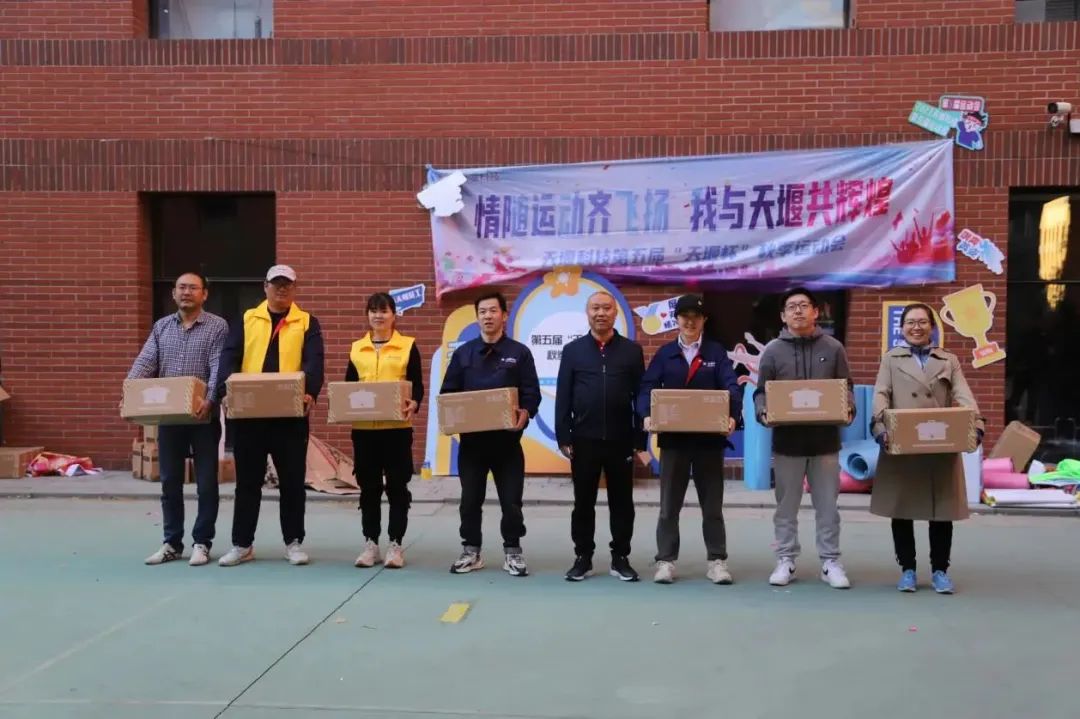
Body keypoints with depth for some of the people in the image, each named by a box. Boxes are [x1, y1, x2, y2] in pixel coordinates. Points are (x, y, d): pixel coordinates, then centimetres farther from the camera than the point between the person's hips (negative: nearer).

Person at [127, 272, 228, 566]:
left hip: (204, 417, -4)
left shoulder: (217, 326, -2)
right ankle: (171, 543, 20)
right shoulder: (161, 326, 11)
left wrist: (210, 399, -28)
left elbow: (219, 368, -13)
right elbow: (145, 362, 2)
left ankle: (201, 542, 14)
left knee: (206, 483, 3)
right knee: (170, 482, 10)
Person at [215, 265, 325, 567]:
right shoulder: (247, 320, 10)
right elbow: (230, 357, -1)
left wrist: (310, 391, -26)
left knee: (292, 480, 5)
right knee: (247, 480, 8)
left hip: (291, 414, -1)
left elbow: (314, 361, -7)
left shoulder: (307, 322, 6)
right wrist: (226, 390, -18)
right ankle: (242, 544, 18)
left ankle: (293, 542, 17)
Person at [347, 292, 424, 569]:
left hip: (397, 427, -3)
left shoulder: (408, 346, 2)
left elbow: (418, 386, 0)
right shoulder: (356, 348, 11)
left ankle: (396, 544, 10)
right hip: (363, 427, 3)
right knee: (368, 487, 8)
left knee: (397, 486, 2)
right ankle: (370, 543, 16)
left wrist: (413, 405, -20)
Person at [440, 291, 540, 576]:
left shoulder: (519, 353, 3)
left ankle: (512, 552, 16)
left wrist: (525, 414, -21)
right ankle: (471, 551, 20)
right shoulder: (463, 353, 8)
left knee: (511, 499, 3)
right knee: (470, 499, 8)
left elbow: (532, 394, -2)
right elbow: (448, 394, 8)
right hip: (471, 438, 2)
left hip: (507, 438, -2)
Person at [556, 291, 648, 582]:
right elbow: (563, 397, 3)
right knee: (583, 502, 7)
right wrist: (563, 437, -4)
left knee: (621, 501, 7)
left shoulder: (632, 350, 5)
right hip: (584, 439, 0)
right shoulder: (573, 350, 5)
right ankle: (583, 557, 17)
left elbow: (641, 397, 3)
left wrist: (640, 440, -2)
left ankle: (620, 558, 17)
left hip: (621, 439, 0)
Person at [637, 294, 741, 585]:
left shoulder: (717, 352, 5)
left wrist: (732, 415, -27)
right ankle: (665, 561, 13)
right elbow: (647, 388, -3)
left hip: (709, 438, 0)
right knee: (669, 505, 6)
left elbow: (731, 386, -8)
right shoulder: (664, 354, 7)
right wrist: (647, 415, -22)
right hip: (673, 437, 0)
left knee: (712, 504, 8)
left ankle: (717, 561, 17)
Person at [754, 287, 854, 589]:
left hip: (825, 439, 1)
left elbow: (846, 387, 8)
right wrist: (764, 413, -16)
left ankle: (830, 562, 15)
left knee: (827, 506, 6)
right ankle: (785, 560, 17)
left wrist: (848, 410, -11)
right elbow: (761, 392, 4)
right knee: (786, 506, 8)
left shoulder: (833, 348, 6)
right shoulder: (773, 350, 3)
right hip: (787, 440, 0)